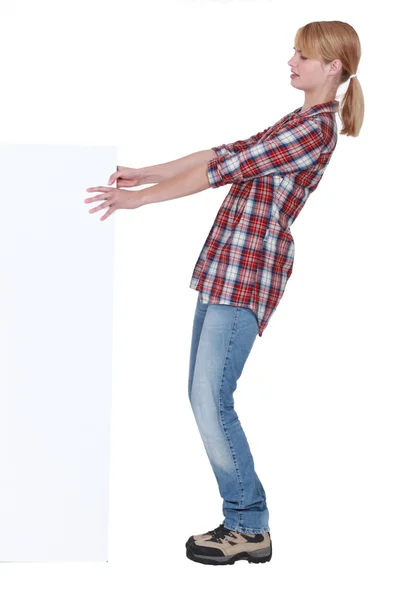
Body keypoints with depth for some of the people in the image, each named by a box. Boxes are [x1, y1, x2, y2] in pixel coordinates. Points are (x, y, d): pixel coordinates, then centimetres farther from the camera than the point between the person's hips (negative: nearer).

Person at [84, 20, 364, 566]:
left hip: (249, 273, -10)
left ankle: (249, 528, 1)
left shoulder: (316, 128, -12)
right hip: (227, 267, 10)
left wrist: (140, 197, -11)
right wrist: (142, 174, 13)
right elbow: (224, 155, 18)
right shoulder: (298, 122, 20)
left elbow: (224, 169, -14)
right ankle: (244, 516, 16)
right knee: (204, 397, 9)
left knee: (211, 403, -11)